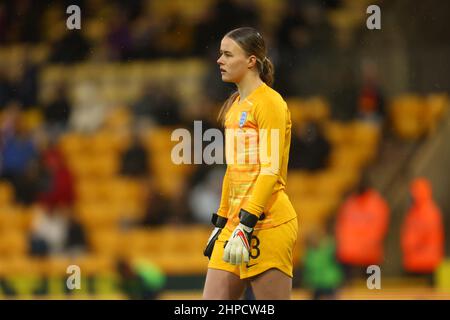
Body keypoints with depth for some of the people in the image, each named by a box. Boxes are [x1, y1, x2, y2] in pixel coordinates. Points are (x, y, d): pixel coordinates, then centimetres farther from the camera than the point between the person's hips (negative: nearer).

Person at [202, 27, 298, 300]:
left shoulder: (269, 102, -9)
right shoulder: (234, 106, 18)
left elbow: (270, 170, -16)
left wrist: (247, 225, -22)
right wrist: (221, 223, 23)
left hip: (267, 223, -9)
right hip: (237, 221, 9)